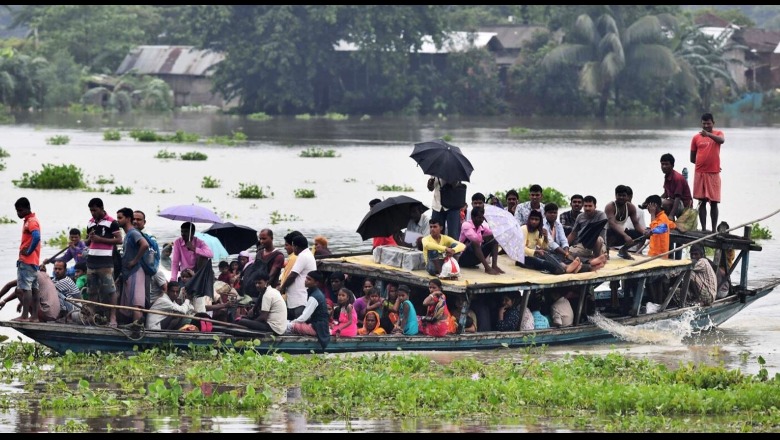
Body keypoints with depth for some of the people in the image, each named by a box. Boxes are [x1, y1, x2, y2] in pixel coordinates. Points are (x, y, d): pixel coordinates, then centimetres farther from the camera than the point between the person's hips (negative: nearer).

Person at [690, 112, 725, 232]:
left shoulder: (718, 134, 3)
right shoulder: (696, 138, 7)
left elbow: (722, 140, -23)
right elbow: (692, 158, 12)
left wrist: (708, 134, -40)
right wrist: (703, 162, 2)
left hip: (713, 173, -2)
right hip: (700, 173, 2)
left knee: (714, 202, 0)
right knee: (702, 202, 3)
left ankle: (714, 229, 3)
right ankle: (703, 229, 7)